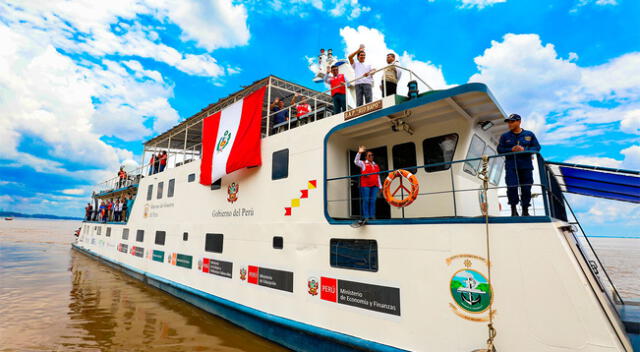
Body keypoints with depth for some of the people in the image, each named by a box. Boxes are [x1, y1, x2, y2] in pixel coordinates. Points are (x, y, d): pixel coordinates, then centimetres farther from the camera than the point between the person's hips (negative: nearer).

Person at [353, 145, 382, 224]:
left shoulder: (376, 166, 21)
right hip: (365, 185, -4)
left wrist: (380, 187, 17)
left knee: (373, 201, 2)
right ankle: (365, 217, -5)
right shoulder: (363, 163, 9)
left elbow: (378, 176, 21)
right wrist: (359, 152, -22)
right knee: (366, 201, -6)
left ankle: (372, 216, 6)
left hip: (374, 185, 4)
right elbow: (356, 161, -10)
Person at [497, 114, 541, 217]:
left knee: (526, 189, 3)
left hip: (526, 166, 1)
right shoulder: (505, 136, 9)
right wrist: (511, 149, -14)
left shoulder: (529, 134, 10)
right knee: (512, 187, -11)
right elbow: (500, 150, 4)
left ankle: (525, 210, 15)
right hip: (511, 166, -1)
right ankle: (513, 209, 1)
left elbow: (537, 147, 5)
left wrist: (524, 149, -13)